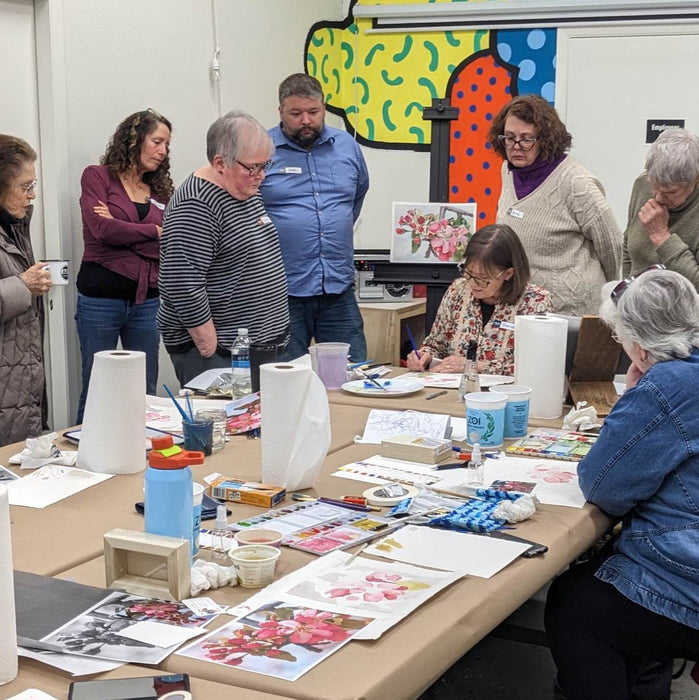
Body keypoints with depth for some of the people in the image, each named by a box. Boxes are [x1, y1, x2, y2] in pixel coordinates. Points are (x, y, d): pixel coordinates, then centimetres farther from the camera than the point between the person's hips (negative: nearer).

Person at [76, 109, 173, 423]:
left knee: (145, 393, 7)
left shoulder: (161, 190, 13)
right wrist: (154, 231, -3)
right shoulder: (97, 176, 2)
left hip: (147, 301, 4)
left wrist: (122, 230, -10)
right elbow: (103, 230, -13)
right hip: (101, 298, -4)